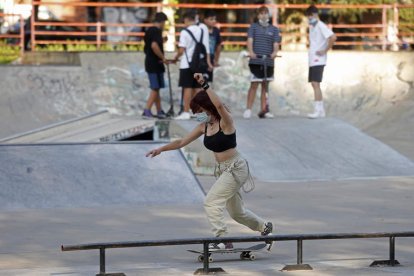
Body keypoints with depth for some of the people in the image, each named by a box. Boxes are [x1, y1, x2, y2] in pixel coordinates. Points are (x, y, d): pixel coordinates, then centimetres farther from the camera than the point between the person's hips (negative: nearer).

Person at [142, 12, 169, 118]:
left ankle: (159, 111, 21)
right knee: (155, 88, -6)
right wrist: (163, 58, -20)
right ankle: (147, 110, -12)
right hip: (156, 63, -9)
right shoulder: (157, 31, -15)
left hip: (149, 62, 9)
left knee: (156, 88, 15)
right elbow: (154, 46, -29)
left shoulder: (149, 31, 14)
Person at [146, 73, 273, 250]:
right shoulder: (204, 127, 5)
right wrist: (162, 149, 1)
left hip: (236, 168, -9)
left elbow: (219, 105, -38)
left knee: (211, 202, -19)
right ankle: (265, 227, 42)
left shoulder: (225, 122, -16)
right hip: (222, 169, 9)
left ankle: (222, 240, -17)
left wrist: (204, 85, -39)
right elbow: (182, 142, 10)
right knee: (236, 212, 19)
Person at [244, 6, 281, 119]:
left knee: (265, 86, 7)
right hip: (255, 61, -3)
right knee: (254, 84, -8)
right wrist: (251, 51, -26)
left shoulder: (274, 29, 13)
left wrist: (275, 52, -22)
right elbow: (250, 40, -6)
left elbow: (276, 43, 1)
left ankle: (263, 110, 11)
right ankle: (248, 109, -5)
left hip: (269, 62, 3)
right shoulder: (253, 27, 8)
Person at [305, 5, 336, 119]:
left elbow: (333, 37, -24)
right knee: (314, 84, 10)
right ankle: (321, 110, 14)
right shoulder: (311, 27, 17)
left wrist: (325, 51, -19)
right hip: (312, 60, 10)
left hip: (318, 61, -10)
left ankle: (317, 111, -17)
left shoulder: (321, 26, -11)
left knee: (316, 84, -14)